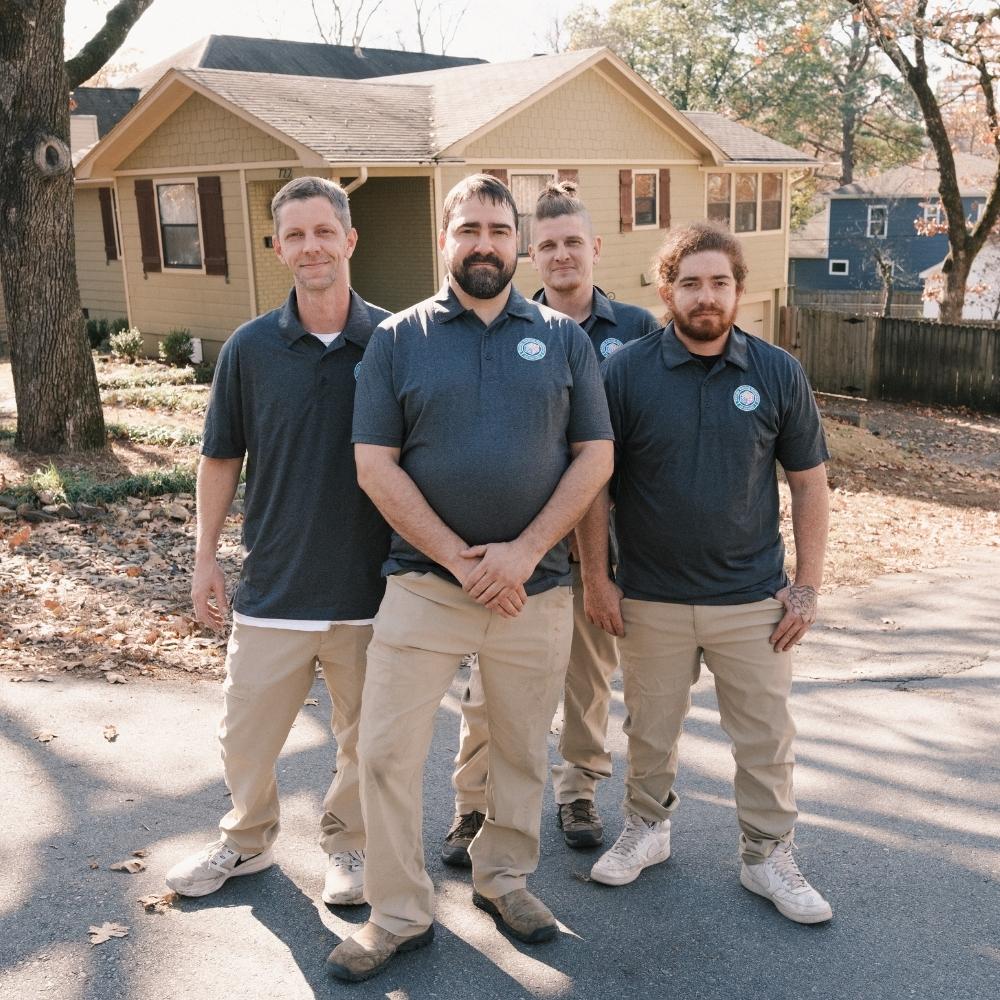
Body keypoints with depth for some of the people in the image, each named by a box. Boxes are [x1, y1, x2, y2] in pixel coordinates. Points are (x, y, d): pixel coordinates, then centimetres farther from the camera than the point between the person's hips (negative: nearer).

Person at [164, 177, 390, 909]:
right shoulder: (251, 347, -2)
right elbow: (221, 459, 6)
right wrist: (205, 558, 4)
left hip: (371, 584, -1)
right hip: (274, 586, 1)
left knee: (364, 737, 13)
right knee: (247, 735, 14)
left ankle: (349, 844, 36)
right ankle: (247, 839, 39)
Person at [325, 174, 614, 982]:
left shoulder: (564, 338, 4)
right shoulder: (399, 339, 1)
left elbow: (595, 456, 0)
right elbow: (375, 466, -5)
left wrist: (525, 551, -12)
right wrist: (459, 558, -12)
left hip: (536, 586, 1)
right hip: (424, 582, -1)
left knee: (523, 749, 14)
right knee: (387, 751, 0)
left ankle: (504, 877, 36)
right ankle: (399, 914, 18)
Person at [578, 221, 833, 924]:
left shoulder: (778, 373, -1)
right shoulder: (626, 372, -5)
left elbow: (809, 484, 3)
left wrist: (808, 586, 0)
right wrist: (597, 578, -4)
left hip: (753, 599, 1)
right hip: (651, 599, 0)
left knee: (767, 736, 9)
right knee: (651, 730, 15)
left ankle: (768, 855, 28)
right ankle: (647, 827, 38)